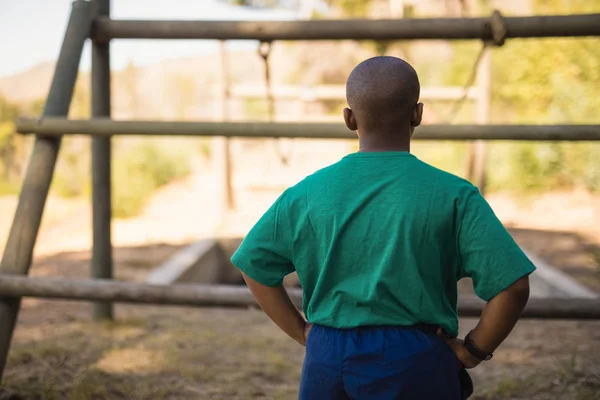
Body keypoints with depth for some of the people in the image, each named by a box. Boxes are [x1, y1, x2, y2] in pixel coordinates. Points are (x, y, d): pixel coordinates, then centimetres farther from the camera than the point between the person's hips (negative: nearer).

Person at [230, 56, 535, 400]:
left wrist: (303, 333, 12)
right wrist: (473, 351, -1)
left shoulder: (307, 194, -1)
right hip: (416, 362, -2)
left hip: (328, 359, 3)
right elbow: (512, 286, -13)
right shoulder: (452, 196, -9)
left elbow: (254, 264, 8)